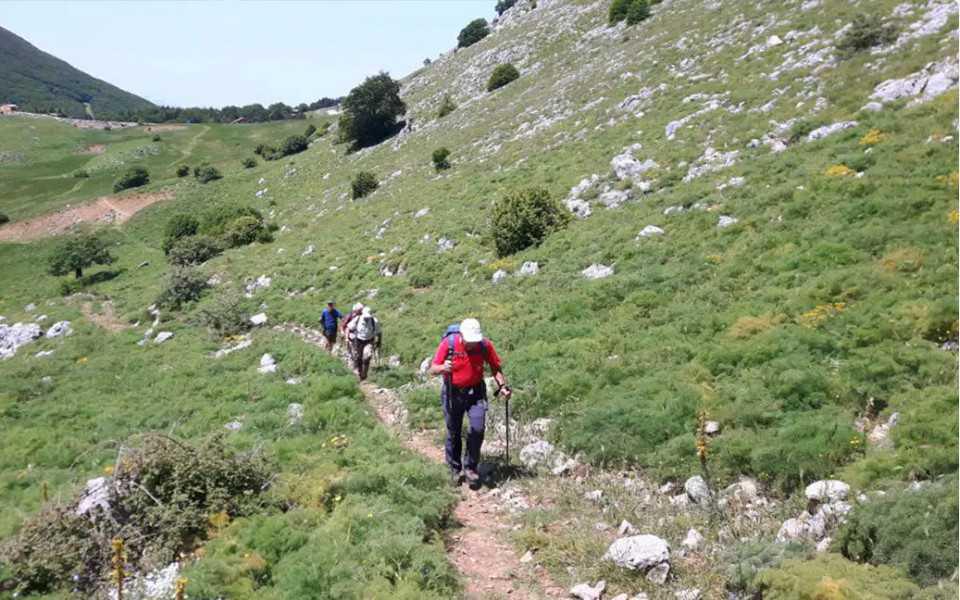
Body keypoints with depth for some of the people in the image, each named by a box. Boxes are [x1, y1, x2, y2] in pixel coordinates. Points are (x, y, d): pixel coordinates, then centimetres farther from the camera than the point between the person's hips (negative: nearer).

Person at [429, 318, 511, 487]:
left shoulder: (485, 345, -14)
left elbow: (495, 368, 1)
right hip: (452, 393, 0)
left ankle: (471, 467, 6)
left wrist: (503, 386, -11)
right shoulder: (448, 343, -18)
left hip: (475, 392, 1)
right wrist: (443, 368, -35)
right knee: (453, 433, 8)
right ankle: (455, 470, 26)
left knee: (477, 428, -13)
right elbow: (433, 369, -13)